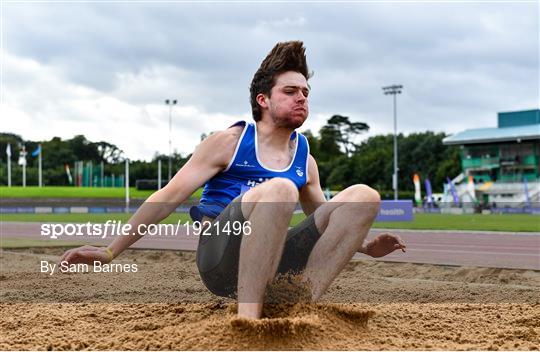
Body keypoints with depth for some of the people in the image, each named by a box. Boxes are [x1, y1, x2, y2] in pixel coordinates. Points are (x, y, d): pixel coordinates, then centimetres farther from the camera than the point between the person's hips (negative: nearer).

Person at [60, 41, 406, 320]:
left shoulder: (304, 158, 15)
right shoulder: (229, 142, 0)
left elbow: (324, 218, 29)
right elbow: (169, 197, -2)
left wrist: (366, 247, 12)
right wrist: (110, 251, -7)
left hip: (272, 263, 5)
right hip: (221, 262, -5)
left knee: (363, 196, -10)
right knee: (280, 188, -34)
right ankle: (247, 318, -37)